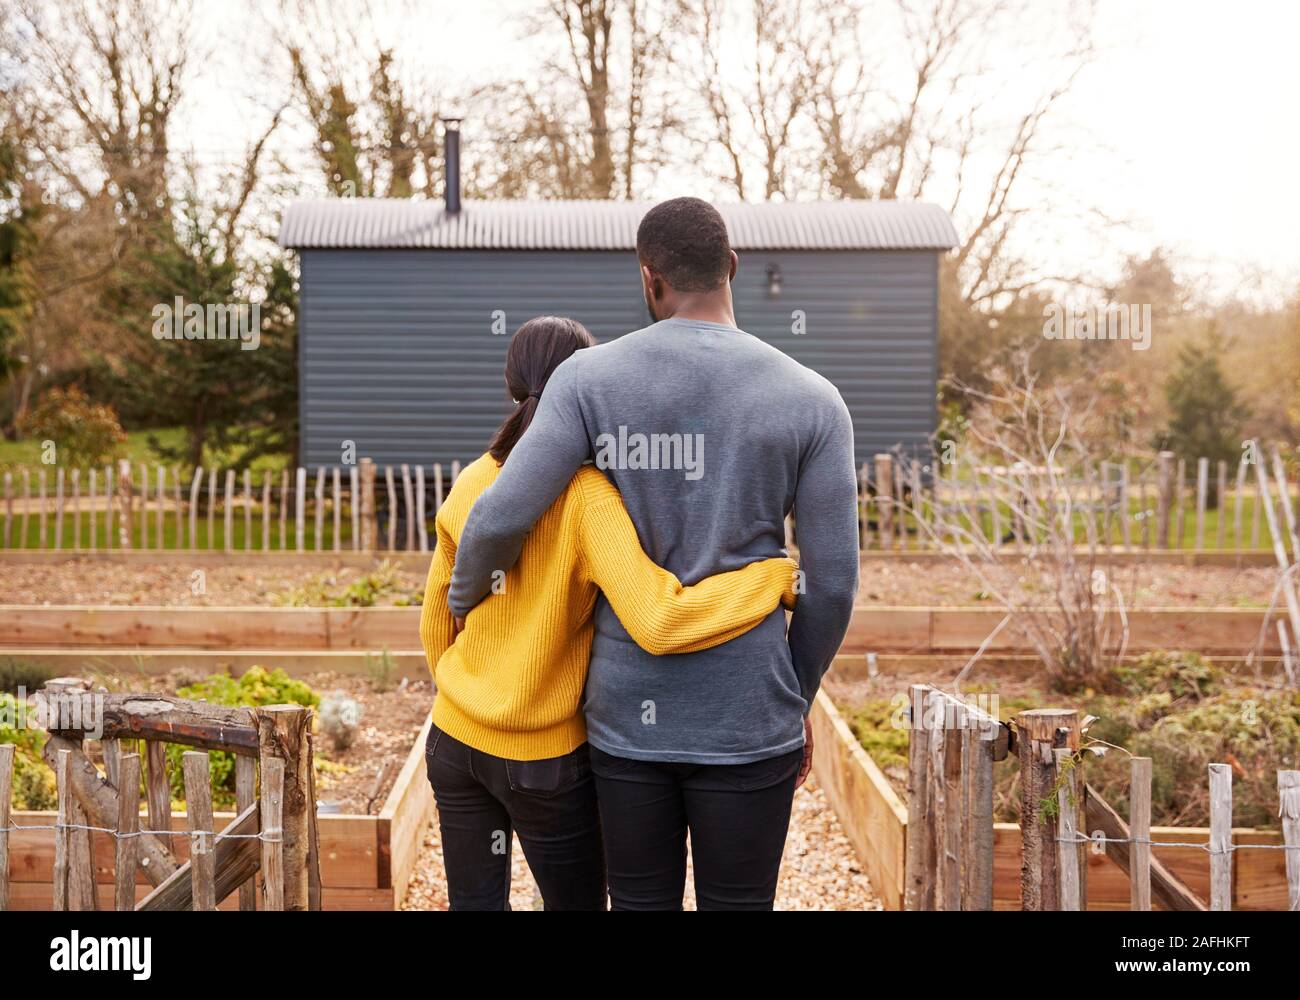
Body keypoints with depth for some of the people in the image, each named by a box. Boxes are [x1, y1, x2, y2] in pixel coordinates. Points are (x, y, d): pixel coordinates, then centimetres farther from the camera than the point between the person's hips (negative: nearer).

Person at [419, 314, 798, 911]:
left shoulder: (470, 486, -3)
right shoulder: (588, 495, -20)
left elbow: (436, 623, 7)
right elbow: (660, 623, -32)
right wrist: (783, 576, -23)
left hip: (455, 740, 5)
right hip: (544, 757, -5)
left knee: (473, 901, 18)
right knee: (576, 903, 16)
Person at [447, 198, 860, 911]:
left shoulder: (589, 380, -6)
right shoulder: (811, 402, -5)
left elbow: (500, 520, -13)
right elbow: (833, 584, -4)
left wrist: (463, 595, 10)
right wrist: (799, 698, 13)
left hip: (626, 711, 1)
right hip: (744, 720, -1)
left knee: (642, 906, 16)